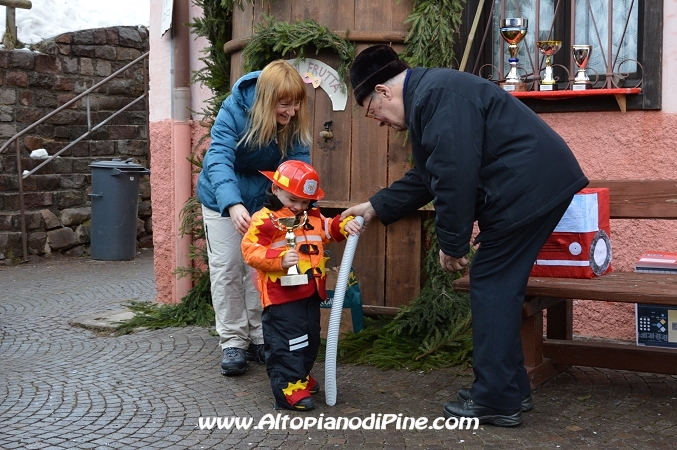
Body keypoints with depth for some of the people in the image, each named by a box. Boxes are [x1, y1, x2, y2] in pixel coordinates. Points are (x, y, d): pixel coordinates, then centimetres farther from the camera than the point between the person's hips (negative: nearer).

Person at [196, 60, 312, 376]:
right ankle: (232, 342, 6)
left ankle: (260, 338, 15)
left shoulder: (296, 124, -20)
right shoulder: (233, 111, -30)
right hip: (223, 199, -2)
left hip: (265, 200, 3)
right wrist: (233, 204, -56)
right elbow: (218, 160, -40)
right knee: (227, 268, -2)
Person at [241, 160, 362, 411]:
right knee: (285, 342, -6)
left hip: (311, 293, 8)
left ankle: (301, 377, 36)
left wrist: (344, 226, 2)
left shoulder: (313, 218, 11)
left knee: (310, 339, 19)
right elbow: (251, 250, -17)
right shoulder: (265, 220, -12)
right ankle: (288, 388, -3)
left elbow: (329, 230, 23)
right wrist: (279, 258, -30)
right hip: (281, 295, -8)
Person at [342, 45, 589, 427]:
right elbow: (426, 178, 28)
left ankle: (496, 401, 4)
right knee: (499, 285, 14)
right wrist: (375, 207, 31)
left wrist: (452, 244, -11)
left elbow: (455, 177, -21)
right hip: (539, 182, 11)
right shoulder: (428, 95, 19)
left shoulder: (435, 94, -15)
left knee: (491, 284, -4)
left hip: (529, 186, -11)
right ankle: (510, 388, 23)